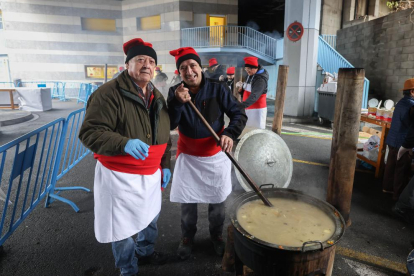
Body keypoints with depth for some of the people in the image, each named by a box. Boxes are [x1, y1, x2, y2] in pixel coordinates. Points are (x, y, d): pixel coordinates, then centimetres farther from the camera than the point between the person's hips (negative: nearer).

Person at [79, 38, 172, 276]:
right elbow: (90, 133, -24)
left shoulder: (157, 97, 6)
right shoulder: (109, 93, -18)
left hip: (151, 174, 7)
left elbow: (164, 134, 14)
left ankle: (146, 252, 53)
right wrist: (124, 143, -39)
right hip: (120, 176, -7)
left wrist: (165, 165, 12)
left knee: (151, 217, 24)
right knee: (123, 226, 10)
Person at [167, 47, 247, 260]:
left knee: (217, 201, 15)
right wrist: (177, 103, -31)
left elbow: (239, 114, -10)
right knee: (187, 202, 12)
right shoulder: (175, 92, -6)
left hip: (216, 156, -1)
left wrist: (230, 133, -29)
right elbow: (168, 125, -14)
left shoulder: (218, 89, -12)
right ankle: (187, 237, 38)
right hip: (188, 157, 1)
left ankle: (216, 235, 40)